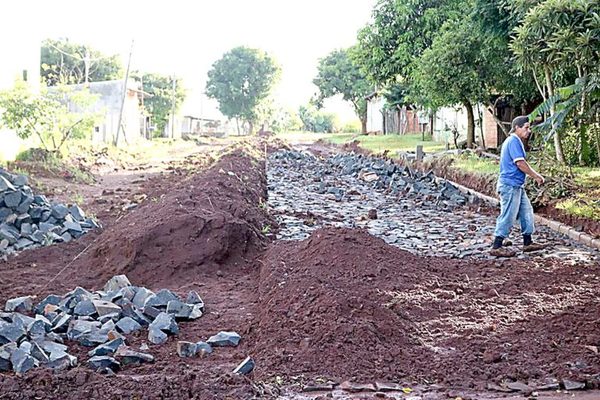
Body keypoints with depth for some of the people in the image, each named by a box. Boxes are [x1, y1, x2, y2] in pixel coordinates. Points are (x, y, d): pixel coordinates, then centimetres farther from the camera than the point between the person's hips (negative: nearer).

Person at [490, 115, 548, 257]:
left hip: (517, 186, 11)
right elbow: (520, 163, -20)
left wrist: (535, 175, 17)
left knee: (526, 212, 14)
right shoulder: (514, 141, -15)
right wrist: (536, 176, -11)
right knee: (508, 216, -6)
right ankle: (497, 247, -2)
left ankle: (528, 243, 22)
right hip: (510, 185, -11)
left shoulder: (515, 141, 18)